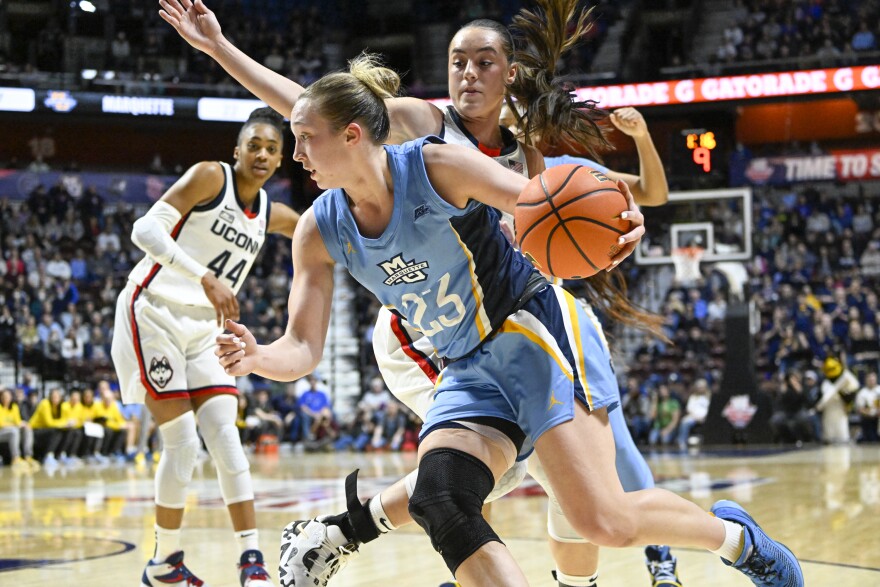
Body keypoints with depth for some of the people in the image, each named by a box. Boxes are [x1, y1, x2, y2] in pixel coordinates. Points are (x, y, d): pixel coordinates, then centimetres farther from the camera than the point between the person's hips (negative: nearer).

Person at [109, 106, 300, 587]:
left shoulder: (273, 215, 9)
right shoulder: (209, 177, -12)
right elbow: (146, 228, -24)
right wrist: (206, 278, -34)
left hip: (201, 330, 6)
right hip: (153, 314, -6)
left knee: (225, 437, -5)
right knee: (182, 442, -10)